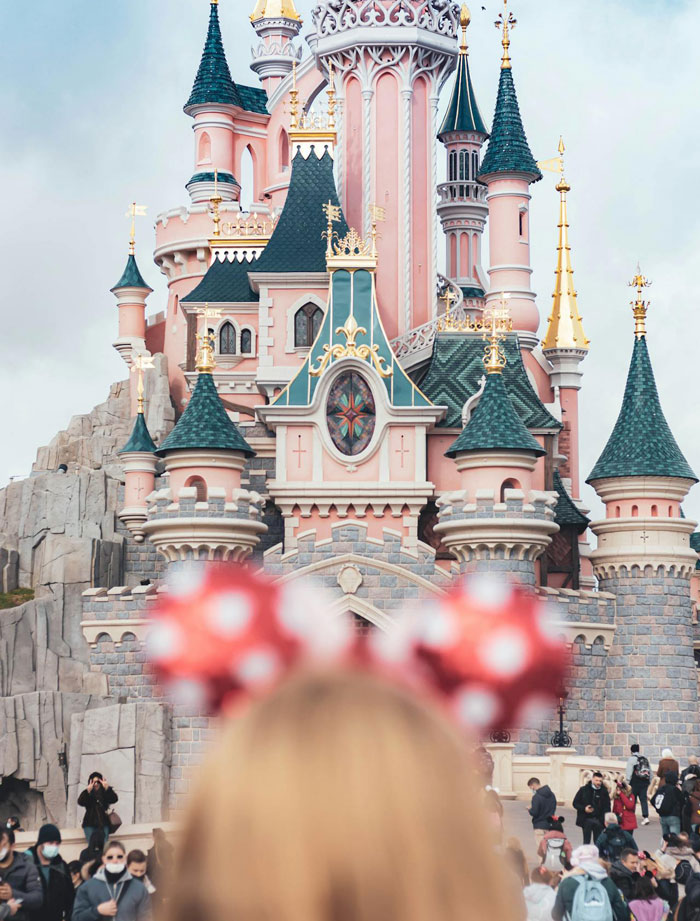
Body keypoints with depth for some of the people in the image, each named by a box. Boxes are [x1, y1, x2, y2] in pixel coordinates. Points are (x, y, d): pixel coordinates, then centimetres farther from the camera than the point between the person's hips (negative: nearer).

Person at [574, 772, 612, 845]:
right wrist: (584, 809, -14)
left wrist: (605, 820, -10)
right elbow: (575, 803, 4)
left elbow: (607, 807, 4)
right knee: (586, 842, 5)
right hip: (586, 820, 0)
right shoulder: (584, 790, 0)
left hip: (599, 821, 1)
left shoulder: (604, 792, 3)